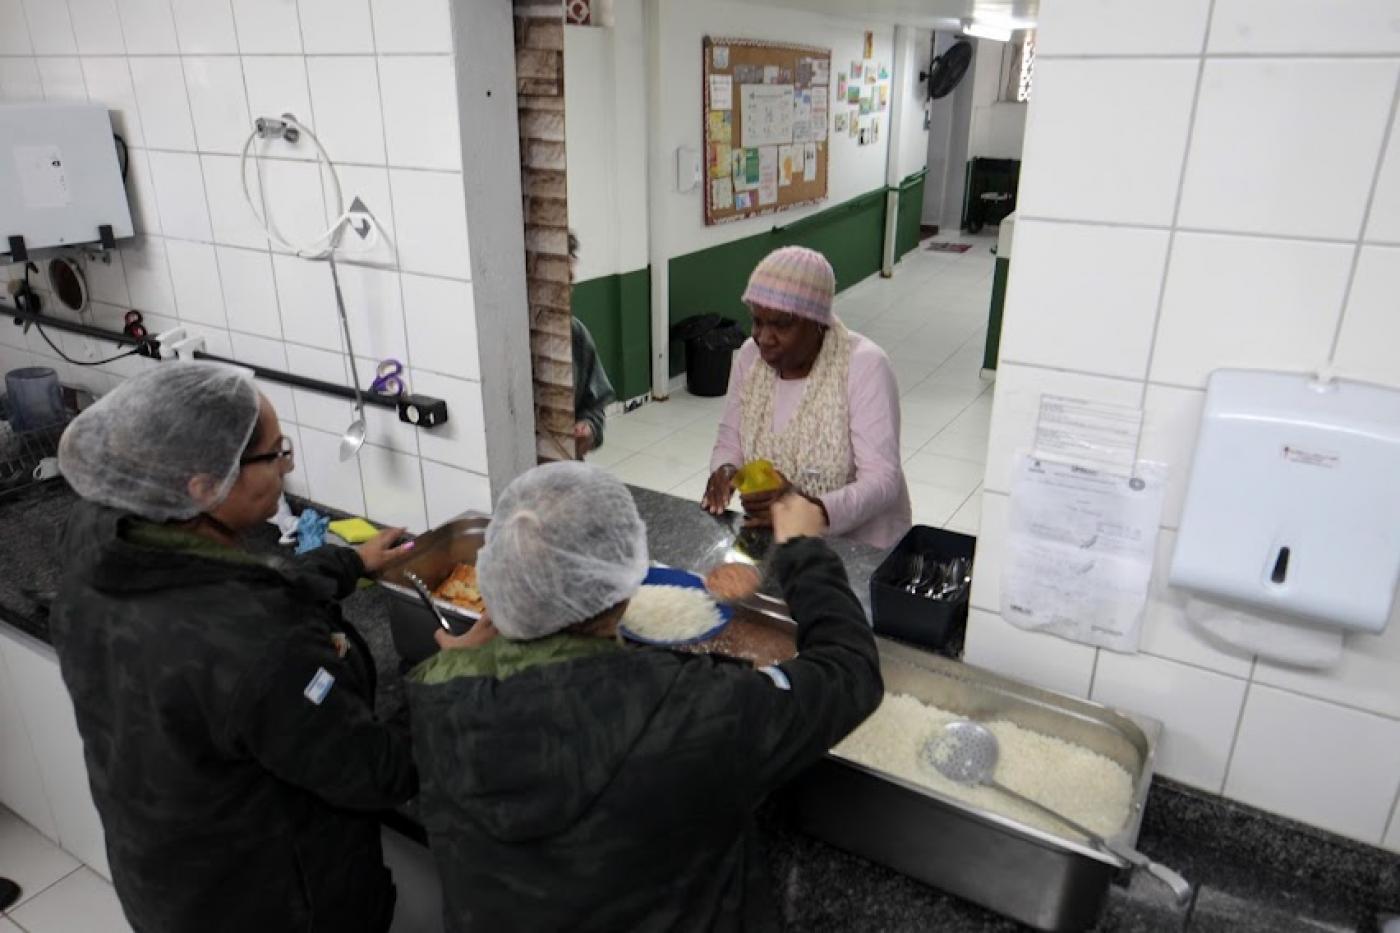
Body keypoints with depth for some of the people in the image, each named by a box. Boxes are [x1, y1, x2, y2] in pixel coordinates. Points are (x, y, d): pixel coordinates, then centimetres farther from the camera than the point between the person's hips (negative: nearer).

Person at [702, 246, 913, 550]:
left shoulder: (864, 366, -18)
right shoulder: (749, 356, -2)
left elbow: (882, 482, -21)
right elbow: (729, 442, 7)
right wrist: (725, 471, -16)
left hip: (858, 546, -4)